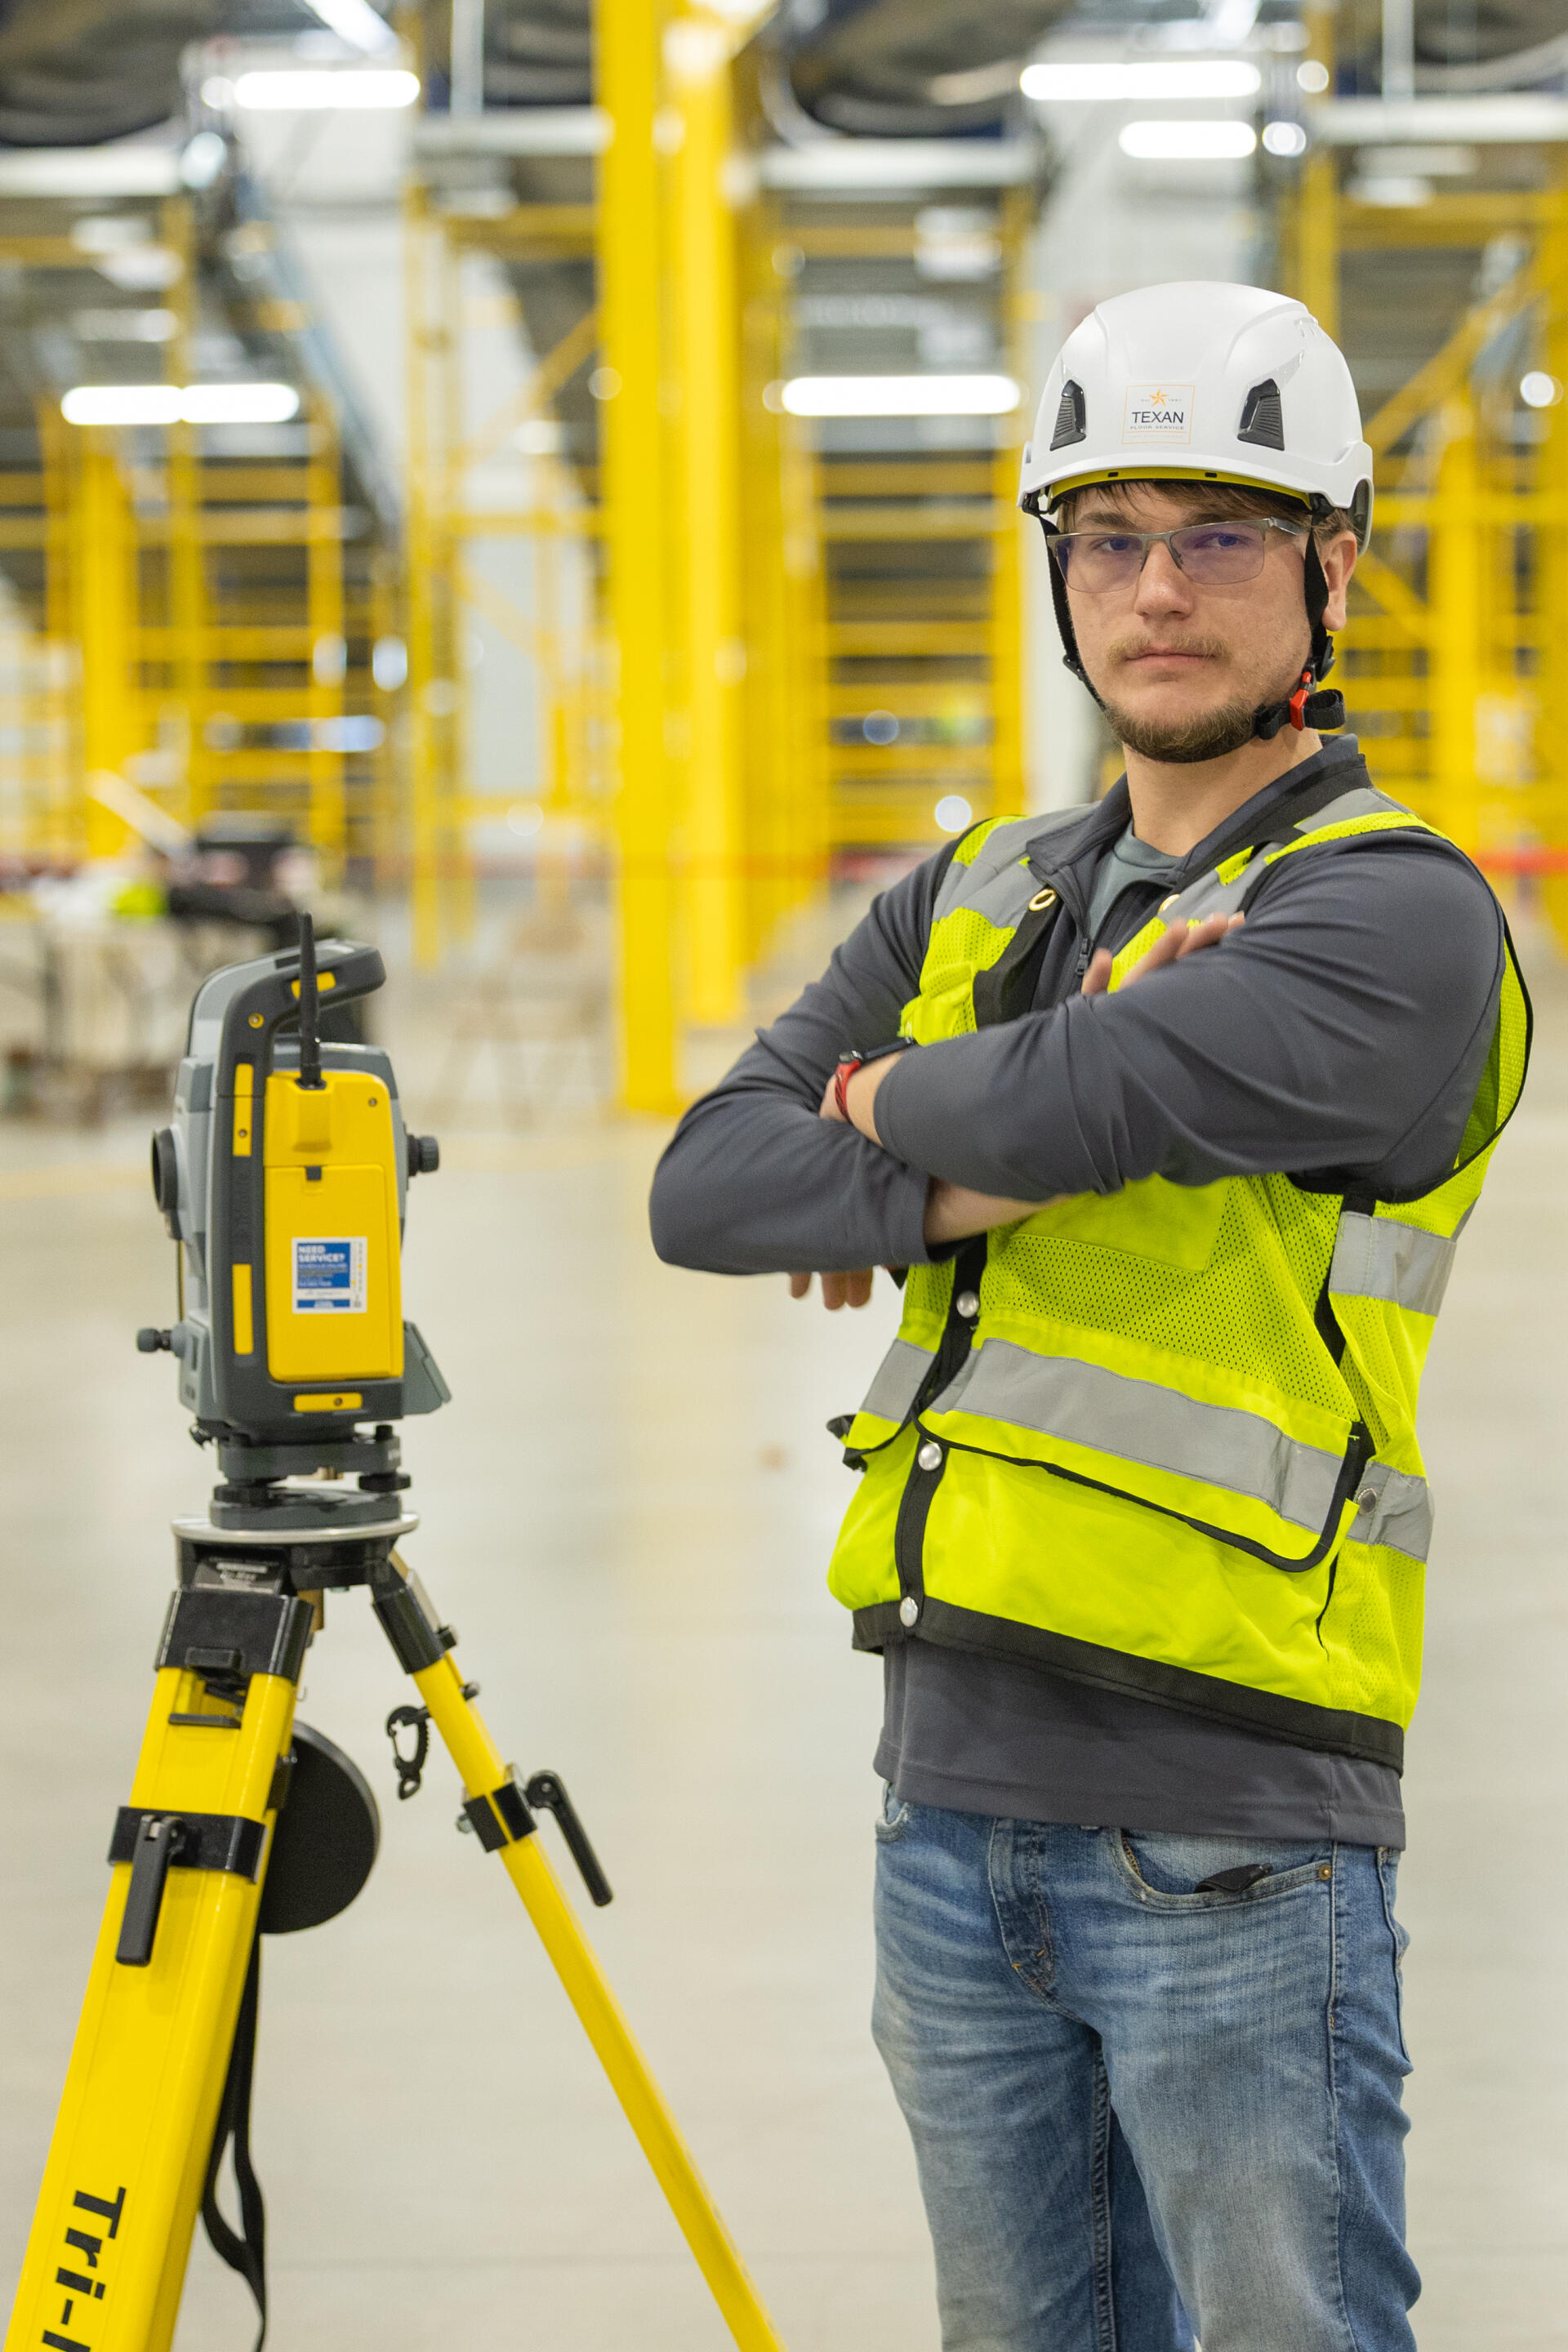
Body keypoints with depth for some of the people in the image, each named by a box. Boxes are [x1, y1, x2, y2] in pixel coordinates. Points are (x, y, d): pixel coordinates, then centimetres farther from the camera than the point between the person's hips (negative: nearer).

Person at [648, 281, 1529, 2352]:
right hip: (955, 1785, 7)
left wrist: (899, 1106, 0)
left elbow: (1046, 1102, -22)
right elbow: (709, 1187, 3)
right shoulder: (983, 896, 13)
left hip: (1225, 1826, -7)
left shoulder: (1394, 917, -10)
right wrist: (983, 1178, -13)